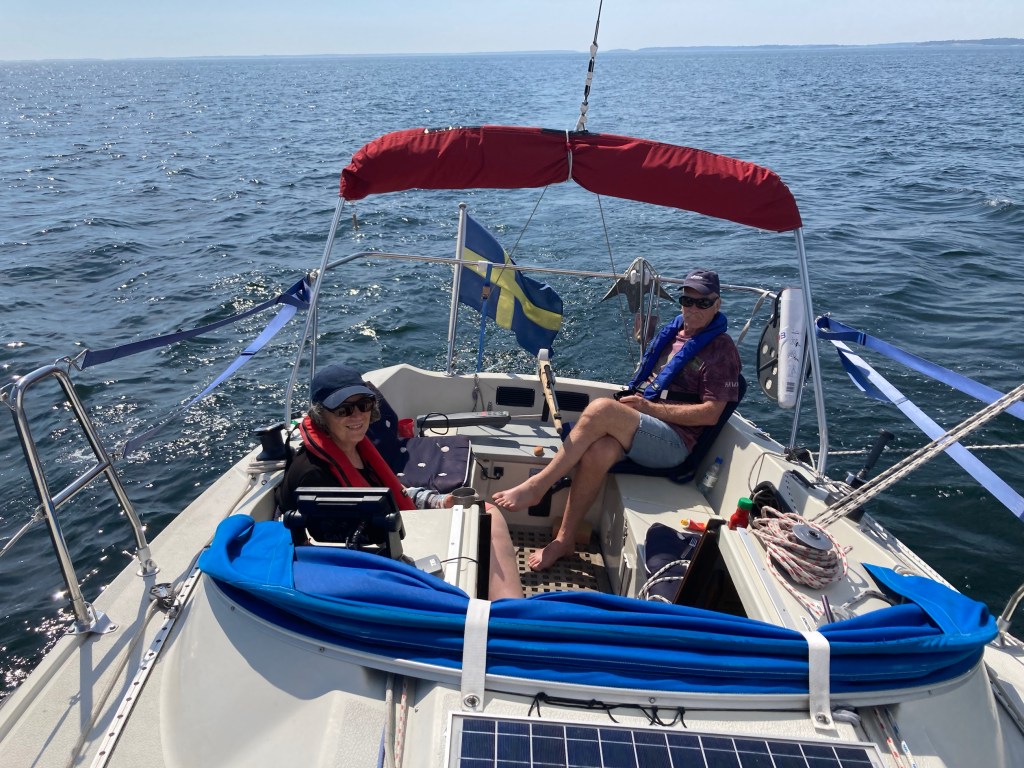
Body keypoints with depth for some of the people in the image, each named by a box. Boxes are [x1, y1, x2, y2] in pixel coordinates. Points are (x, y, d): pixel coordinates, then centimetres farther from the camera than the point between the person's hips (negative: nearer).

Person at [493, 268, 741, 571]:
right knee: (597, 452, -29)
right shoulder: (672, 331, 18)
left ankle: (536, 486, -22)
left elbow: (710, 413, -10)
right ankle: (564, 539, -17)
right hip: (637, 427, 6)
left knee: (601, 408, -31)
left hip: (675, 440, -6)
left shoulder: (721, 349, -2)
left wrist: (649, 408, -14)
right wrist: (633, 399, 5)